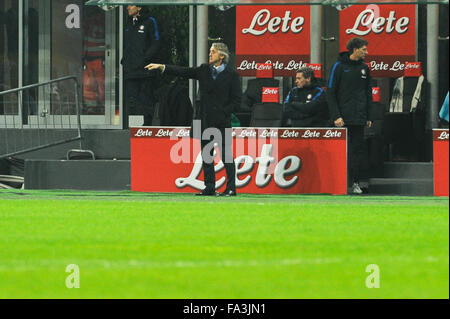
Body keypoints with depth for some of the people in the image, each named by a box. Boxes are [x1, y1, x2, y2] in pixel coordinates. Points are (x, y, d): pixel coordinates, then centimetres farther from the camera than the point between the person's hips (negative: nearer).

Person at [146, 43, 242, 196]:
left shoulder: (231, 74, -4)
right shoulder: (204, 70, 11)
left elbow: (236, 100, -4)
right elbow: (184, 72, 8)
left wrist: (222, 112, -12)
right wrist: (161, 67, 1)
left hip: (222, 120, -6)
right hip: (206, 120, 6)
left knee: (226, 154, -5)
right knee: (206, 154, 7)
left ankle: (231, 188, 1)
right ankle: (209, 188, 12)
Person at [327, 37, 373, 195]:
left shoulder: (364, 68, 11)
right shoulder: (339, 66, -3)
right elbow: (330, 92, -6)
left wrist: (369, 116, 11)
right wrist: (336, 116, -13)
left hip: (359, 117, 4)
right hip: (343, 117, -4)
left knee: (358, 149, 2)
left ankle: (355, 183, 6)